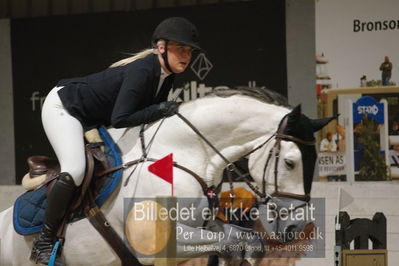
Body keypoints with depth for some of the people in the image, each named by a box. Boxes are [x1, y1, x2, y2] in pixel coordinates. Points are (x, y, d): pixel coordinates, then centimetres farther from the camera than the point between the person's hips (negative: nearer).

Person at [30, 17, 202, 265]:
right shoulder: (143, 71, -30)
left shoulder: (166, 77, -2)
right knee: (75, 170, -27)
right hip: (63, 107, -10)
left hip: (91, 121, 10)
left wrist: (169, 111, -10)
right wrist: (159, 109, -30)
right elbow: (119, 120, -33)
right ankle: (44, 242, -19)